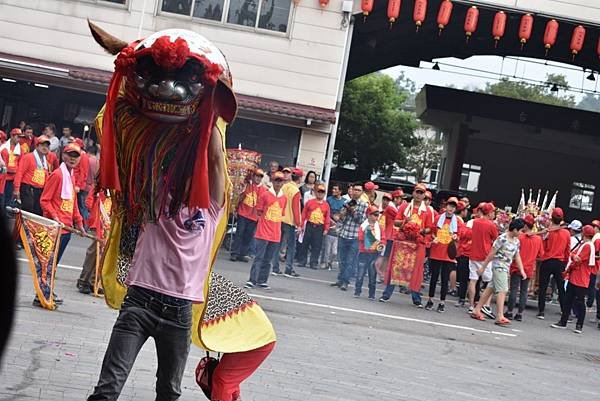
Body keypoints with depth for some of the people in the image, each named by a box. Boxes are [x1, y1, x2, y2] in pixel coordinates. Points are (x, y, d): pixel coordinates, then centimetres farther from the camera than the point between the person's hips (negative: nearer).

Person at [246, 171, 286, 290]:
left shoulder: (284, 198, 8)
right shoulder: (265, 194, -2)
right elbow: (258, 212, 3)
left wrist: (275, 222, 7)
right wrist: (266, 219, -4)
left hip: (276, 234, 4)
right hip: (263, 232, -4)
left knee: (267, 259, 8)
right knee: (259, 257, -5)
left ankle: (262, 281, 13)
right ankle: (252, 280, -3)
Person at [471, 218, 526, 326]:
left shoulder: (516, 241, 9)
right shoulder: (502, 239, -14)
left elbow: (517, 256, 16)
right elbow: (491, 253, -10)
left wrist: (522, 270, 9)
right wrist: (483, 267, -7)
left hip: (506, 268, 8)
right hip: (499, 266, -8)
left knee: (490, 289, 11)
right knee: (502, 290, -13)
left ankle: (476, 311, 17)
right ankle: (500, 317, -16)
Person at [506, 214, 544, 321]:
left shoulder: (519, 237, -12)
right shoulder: (538, 239, -1)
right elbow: (540, 255, 7)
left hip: (517, 267, -3)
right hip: (529, 269, 3)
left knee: (514, 290, 1)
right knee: (524, 291, 8)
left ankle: (509, 312, 2)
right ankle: (520, 313, 8)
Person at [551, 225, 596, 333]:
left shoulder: (588, 246, -13)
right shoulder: (582, 244, 17)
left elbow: (578, 261, -15)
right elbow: (572, 255, 11)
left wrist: (568, 269, -3)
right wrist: (574, 256, -11)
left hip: (581, 280, -9)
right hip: (573, 278, 9)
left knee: (579, 302, -4)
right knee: (567, 300, 11)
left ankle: (579, 326, 2)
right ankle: (563, 322, 17)